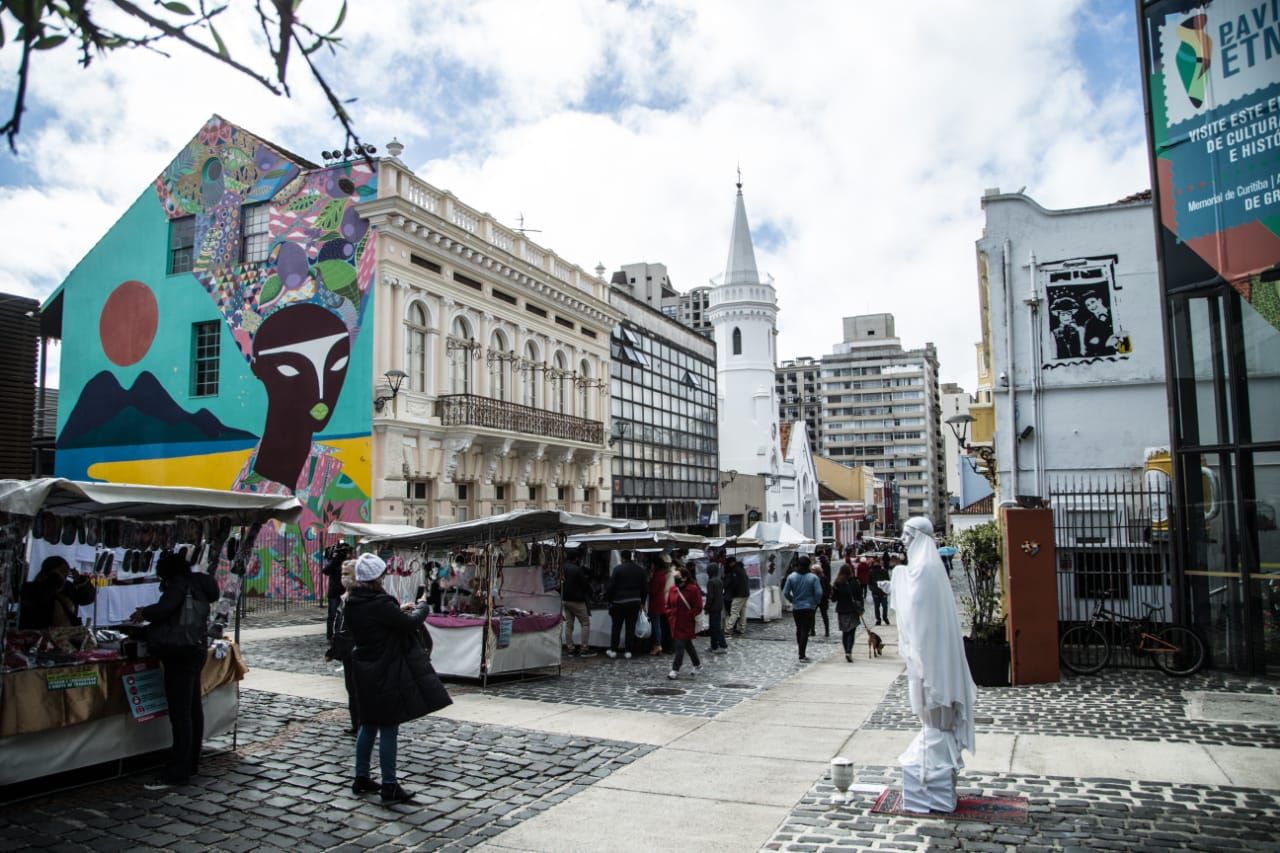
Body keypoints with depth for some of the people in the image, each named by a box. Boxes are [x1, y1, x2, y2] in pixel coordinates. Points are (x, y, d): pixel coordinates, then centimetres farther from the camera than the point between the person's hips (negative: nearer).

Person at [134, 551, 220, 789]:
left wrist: (143, 613, -4)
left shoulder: (179, 585, -10)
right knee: (193, 709, 14)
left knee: (180, 713, -10)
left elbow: (165, 608, -23)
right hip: (195, 649, 10)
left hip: (180, 653, -10)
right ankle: (190, 764, 23)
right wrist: (149, 615, 23)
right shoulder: (196, 585, 17)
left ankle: (177, 773, -10)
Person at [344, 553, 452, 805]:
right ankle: (389, 787, 9)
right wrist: (422, 607, -2)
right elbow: (410, 623, -20)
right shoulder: (380, 603, -24)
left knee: (368, 725, 20)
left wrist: (399, 610, 14)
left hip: (366, 674, 9)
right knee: (388, 729, 1)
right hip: (385, 675, -9)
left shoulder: (352, 603, 3)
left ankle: (361, 779, 29)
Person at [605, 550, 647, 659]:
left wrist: (608, 598, 2)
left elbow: (611, 586, -10)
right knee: (631, 627, 7)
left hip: (619, 602, -3)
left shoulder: (618, 569, -10)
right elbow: (645, 587, 7)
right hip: (635, 602, 3)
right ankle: (628, 651, 7)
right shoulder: (640, 569, 3)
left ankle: (613, 650, 13)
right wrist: (642, 601, 15)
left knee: (616, 627, 8)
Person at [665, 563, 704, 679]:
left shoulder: (693, 589, -13)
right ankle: (697, 665, 34)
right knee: (687, 645, 18)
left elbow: (698, 608, -11)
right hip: (675, 622, 6)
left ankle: (675, 670, -2)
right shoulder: (672, 588, 4)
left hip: (686, 624, -6)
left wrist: (688, 616, -15)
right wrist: (670, 615, 3)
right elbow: (668, 604, 16)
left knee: (680, 646, -8)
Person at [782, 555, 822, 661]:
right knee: (805, 631, 0)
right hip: (808, 608, -3)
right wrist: (815, 602, 2)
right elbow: (819, 593, -15)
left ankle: (801, 652, 25)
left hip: (796, 608, 3)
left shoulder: (791, 577, -4)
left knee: (799, 629, 18)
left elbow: (785, 592, -4)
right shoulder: (813, 577, -10)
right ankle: (802, 655, -5)